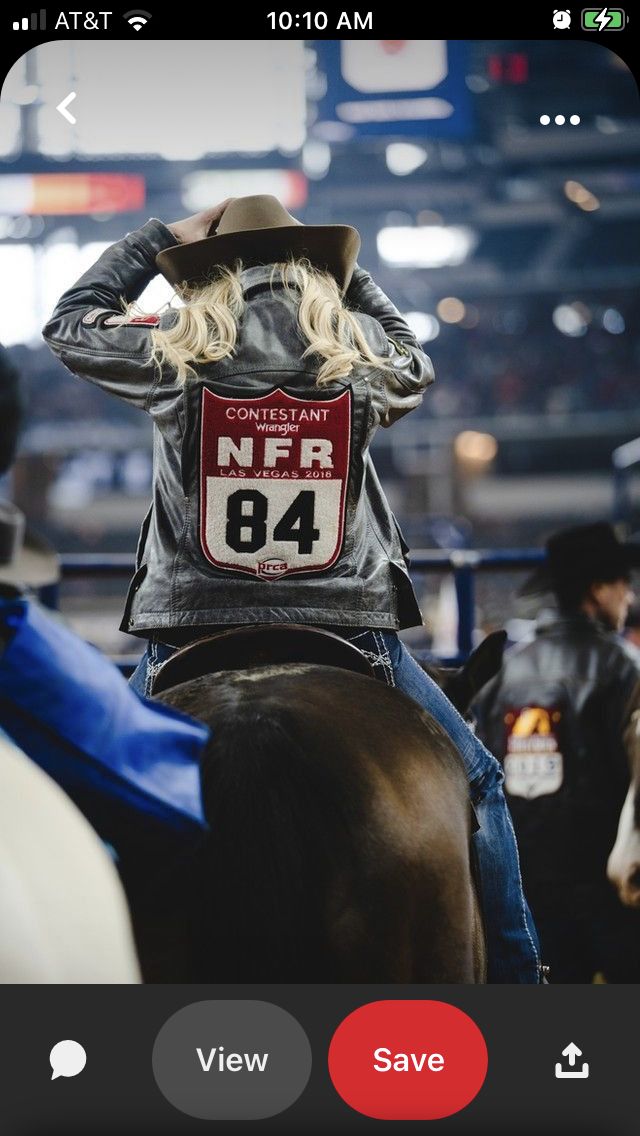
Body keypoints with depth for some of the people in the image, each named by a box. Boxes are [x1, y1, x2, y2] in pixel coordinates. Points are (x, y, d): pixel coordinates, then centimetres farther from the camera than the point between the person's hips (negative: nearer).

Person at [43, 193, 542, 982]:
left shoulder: (174, 350, 2)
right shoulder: (363, 352, 4)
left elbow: (70, 320, 21)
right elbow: (414, 363, 30)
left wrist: (158, 239, 27)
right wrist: (347, 275, 32)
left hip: (191, 632, 0)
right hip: (347, 626, 0)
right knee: (477, 784, 17)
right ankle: (514, 973, 15)